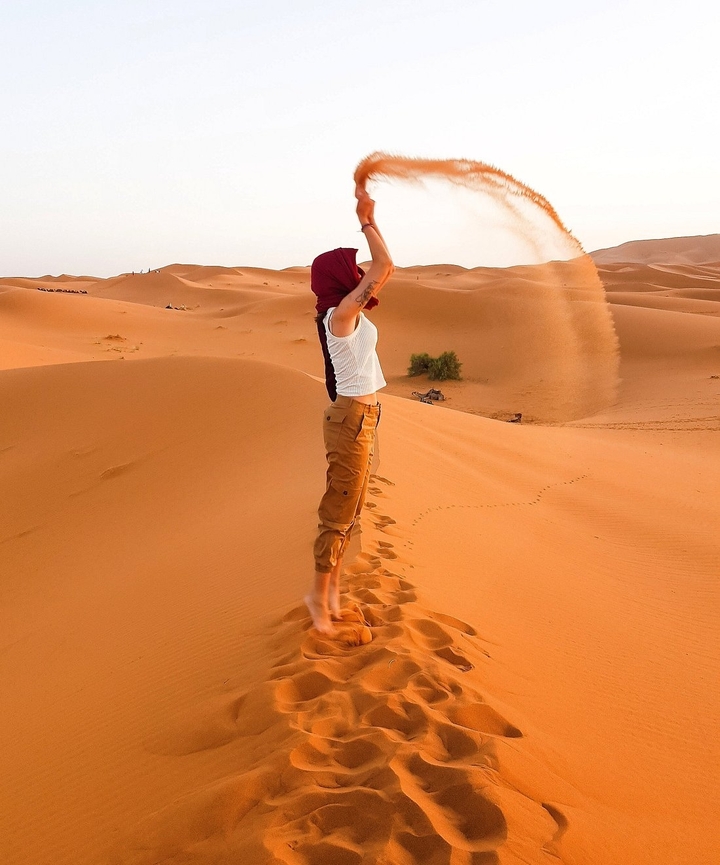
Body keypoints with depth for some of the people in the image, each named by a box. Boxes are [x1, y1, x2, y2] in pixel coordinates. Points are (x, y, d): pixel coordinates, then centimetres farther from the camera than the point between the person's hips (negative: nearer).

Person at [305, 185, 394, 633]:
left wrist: (368, 217, 12)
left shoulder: (348, 310, 9)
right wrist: (368, 220, -6)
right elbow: (386, 266, -18)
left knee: (351, 506, 14)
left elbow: (379, 267, 17)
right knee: (340, 506, -1)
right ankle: (320, 592, 11)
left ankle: (334, 583, 25)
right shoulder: (340, 313, -17)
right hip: (352, 417, -10)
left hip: (363, 415, 10)